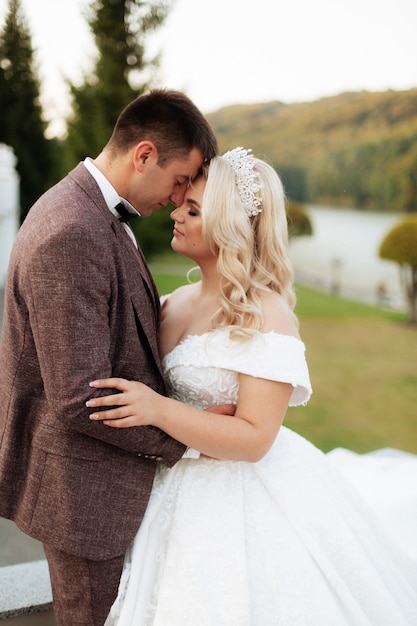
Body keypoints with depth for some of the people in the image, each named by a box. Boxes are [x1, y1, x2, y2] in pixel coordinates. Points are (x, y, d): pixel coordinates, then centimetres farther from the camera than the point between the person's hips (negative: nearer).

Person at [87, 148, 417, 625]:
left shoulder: (267, 314, -18)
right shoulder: (176, 303, 4)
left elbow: (255, 439, -22)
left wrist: (159, 410, -31)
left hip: (244, 501, -6)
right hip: (178, 491, 7)